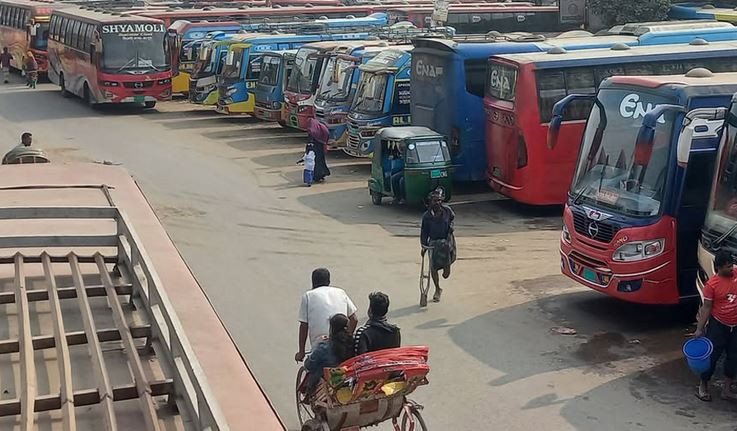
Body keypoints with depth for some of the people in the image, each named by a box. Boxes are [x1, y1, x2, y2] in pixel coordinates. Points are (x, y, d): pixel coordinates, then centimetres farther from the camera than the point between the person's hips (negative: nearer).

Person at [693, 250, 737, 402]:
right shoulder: (712, 284, -16)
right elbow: (706, 307, -13)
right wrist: (699, 329, -15)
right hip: (718, 326, -5)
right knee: (712, 356, 2)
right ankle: (703, 386, 20)